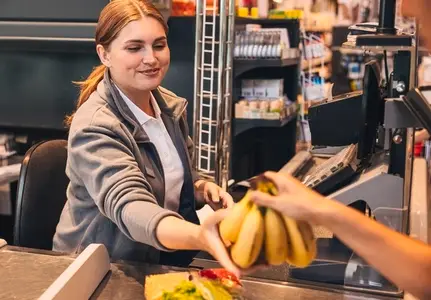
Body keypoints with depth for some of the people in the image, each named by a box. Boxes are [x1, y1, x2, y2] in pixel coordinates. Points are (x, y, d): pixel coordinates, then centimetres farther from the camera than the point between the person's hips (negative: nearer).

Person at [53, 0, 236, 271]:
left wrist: (202, 188, -6)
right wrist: (201, 236, -52)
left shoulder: (170, 105, 1)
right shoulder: (93, 127, -20)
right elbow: (130, 207, -35)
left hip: (166, 263, 6)